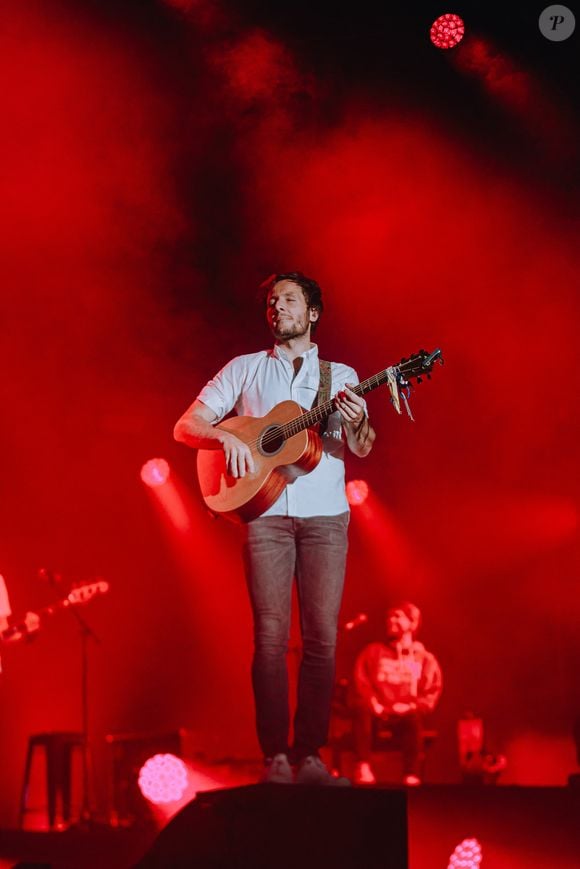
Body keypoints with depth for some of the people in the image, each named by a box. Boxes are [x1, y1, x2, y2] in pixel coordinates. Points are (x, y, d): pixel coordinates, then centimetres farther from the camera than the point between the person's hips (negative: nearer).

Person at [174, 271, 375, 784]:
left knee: (322, 637, -4)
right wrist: (226, 437, -12)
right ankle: (275, 757, -3)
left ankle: (309, 756, 1)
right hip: (266, 513, -1)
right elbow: (186, 426, 8)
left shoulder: (340, 375, 15)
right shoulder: (245, 369, 13)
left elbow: (361, 450, 3)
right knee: (272, 635, -6)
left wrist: (357, 422, -19)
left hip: (325, 516, 1)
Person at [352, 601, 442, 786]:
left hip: (406, 716, -1)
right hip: (377, 714, 1)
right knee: (361, 708, -33)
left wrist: (410, 707, -14)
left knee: (413, 719, -36)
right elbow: (361, 684, 7)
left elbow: (432, 694, 4)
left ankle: (412, 776, -44)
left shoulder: (426, 659, 15)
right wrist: (375, 705, -11)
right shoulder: (372, 652, 18)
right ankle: (363, 766, -42)